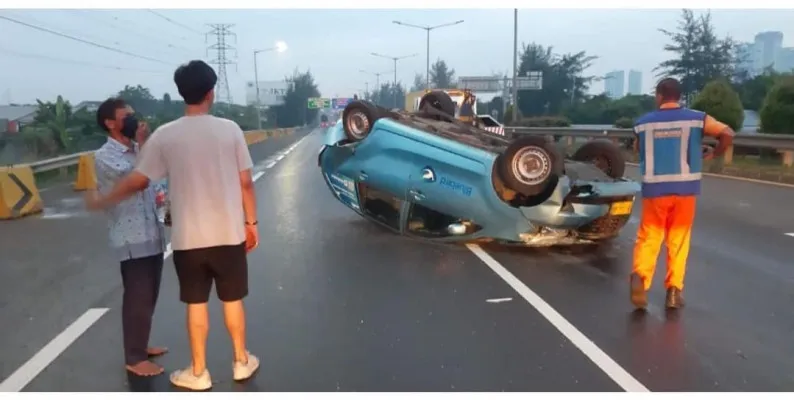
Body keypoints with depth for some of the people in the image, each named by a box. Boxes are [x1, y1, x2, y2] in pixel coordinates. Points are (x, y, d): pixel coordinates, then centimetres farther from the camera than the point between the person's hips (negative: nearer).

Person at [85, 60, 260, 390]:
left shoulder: (165, 135, -6)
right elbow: (245, 183, -3)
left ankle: (198, 372, 23)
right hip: (229, 233, 0)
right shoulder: (230, 129, -5)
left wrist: (102, 201, 14)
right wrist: (251, 222, 8)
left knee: (196, 304, 12)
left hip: (188, 237, 0)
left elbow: (138, 180, -3)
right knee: (232, 300, 15)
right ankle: (242, 362, 28)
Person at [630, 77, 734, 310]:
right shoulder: (697, 119, 1)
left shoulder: (643, 123, 3)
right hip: (685, 188, 0)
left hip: (654, 188, 0)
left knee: (648, 237, 7)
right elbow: (728, 133, -6)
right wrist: (714, 154, 10)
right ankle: (674, 290, 12)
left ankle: (639, 276, -19)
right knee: (678, 239, 12)